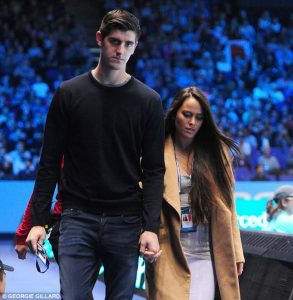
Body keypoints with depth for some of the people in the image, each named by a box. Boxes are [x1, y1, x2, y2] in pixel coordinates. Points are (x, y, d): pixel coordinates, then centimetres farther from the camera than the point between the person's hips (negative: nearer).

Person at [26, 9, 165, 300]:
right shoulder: (69, 93, 3)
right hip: (77, 218, 0)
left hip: (125, 222, 0)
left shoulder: (148, 101, 2)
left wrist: (151, 226, -9)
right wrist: (38, 220, -2)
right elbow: (50, 162, 4)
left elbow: (153, 169, 1)